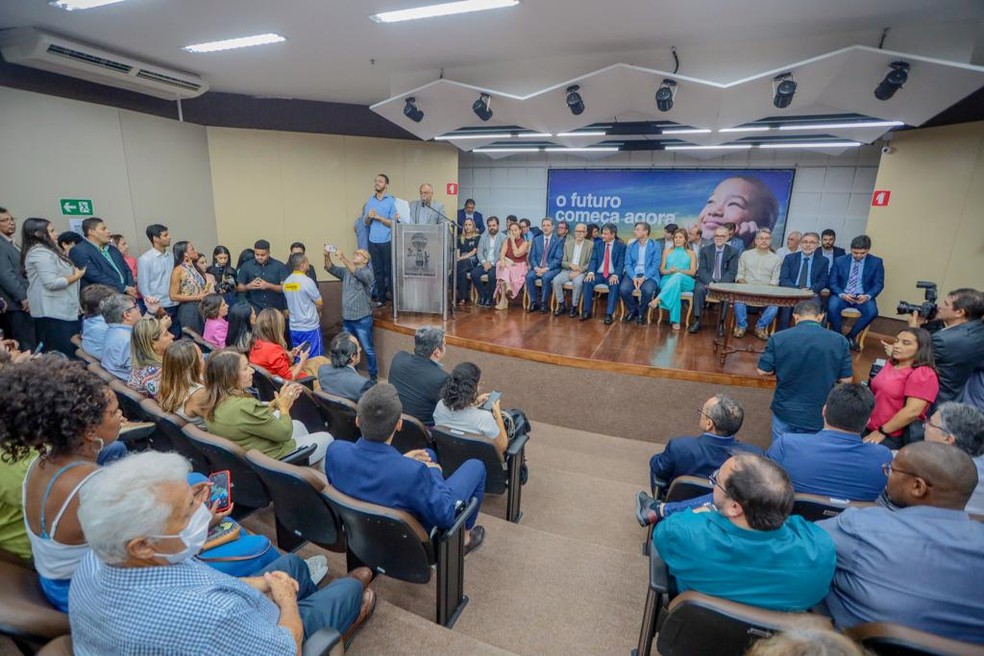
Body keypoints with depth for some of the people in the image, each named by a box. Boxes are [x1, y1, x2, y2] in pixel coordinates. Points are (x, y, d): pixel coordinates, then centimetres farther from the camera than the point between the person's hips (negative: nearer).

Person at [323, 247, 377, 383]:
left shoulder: (367, 273, -8)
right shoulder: (346, 271, 11)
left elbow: (356, 273, -27)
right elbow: (330, 268, 0)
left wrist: (343, 258, -35)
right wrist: (327, 256, -18)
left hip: (362, 320, -6)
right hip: (346, 319, 6)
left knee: (368, 350, 1)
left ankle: (373, 376, 13)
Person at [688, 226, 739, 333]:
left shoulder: (733, 252, 7)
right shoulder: (705, 250, 9)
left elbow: (732, 272, -3)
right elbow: (702, 270, -1)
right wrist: (710, 282, -20)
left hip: (724, 283, 0)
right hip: (707, 282, 1)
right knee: (699, 288, -32)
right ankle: (696, 321, -26)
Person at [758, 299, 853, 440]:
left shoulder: (778, 338, -11)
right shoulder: (839, 341, -7)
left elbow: (763, 371, -6)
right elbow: (846, 379, -1)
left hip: (785, 411, 0)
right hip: (820, 415, 1)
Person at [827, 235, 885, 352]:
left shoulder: (876, 262, 3)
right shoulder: (839, 261, 2)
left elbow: (879, 284, 2)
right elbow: (832, 283, 0)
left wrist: (867, 296, -20)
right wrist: (842, 295, -20)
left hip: (863, 296, 1)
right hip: (842, 295, -1)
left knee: (872, 311, -30)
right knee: (832, 307, -33)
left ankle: (851, 336, -6)